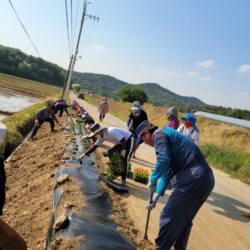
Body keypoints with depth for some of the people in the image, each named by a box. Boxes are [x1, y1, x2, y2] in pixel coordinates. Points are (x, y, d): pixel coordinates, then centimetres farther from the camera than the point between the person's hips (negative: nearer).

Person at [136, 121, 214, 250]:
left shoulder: (159, 134, -1)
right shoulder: (168, 136, 27)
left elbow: (164, 160, -20)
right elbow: (167, 170, 27)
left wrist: (152, 179, -4)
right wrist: (157, 194, 24)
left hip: (192, 180, -10)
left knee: (169, 217, 3)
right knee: (184, 219, 22)